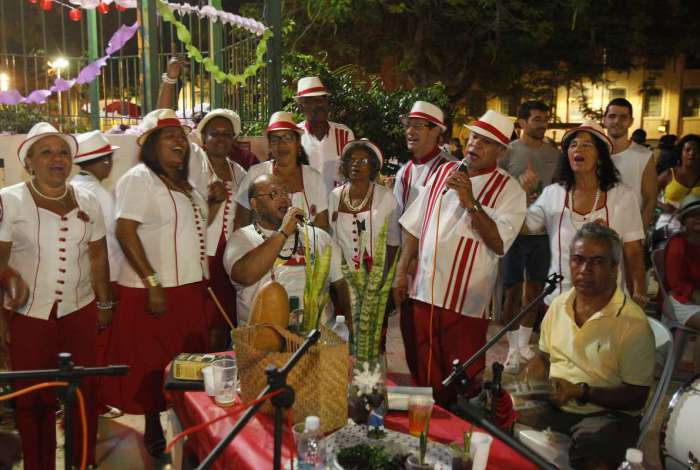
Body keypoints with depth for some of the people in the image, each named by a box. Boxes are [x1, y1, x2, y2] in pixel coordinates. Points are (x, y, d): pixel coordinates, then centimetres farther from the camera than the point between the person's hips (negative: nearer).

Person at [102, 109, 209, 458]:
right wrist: (152, 282, -22)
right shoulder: (139, 178, -11)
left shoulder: (182, 182, 15)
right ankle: (153, 429, 20)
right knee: (154, 363, 3)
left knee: (188, 358, 13)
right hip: (155, 291, -8)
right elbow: (125, 232, -19)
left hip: (190, 288, 8)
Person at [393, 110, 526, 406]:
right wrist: (401, 272, 7)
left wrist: (470, 202, -21)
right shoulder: (443, 173, 10)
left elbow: (499, 243, -17)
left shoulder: (509, 190, -3)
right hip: (422, 292, 4)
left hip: (465, 301, -4)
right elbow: (414, 226, 12)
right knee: (422, 375, 14)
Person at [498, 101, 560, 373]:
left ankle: (524, 343, 29)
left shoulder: (554, 153, 7)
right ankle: (513, 349, 15)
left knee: (535, 289, 13)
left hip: (543, 231, 4)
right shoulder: (508, 152, -5)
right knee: (513, 290, 2)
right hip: (515, 230, -4)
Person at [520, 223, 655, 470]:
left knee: (590, 444, -37)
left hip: (608, 413, -5)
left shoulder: (633, 324, -12)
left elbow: (637, 396, -10)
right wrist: (525, 381, -1)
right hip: (553, 404, 5)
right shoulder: (559, 305, 6)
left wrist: (581, 392, -20)